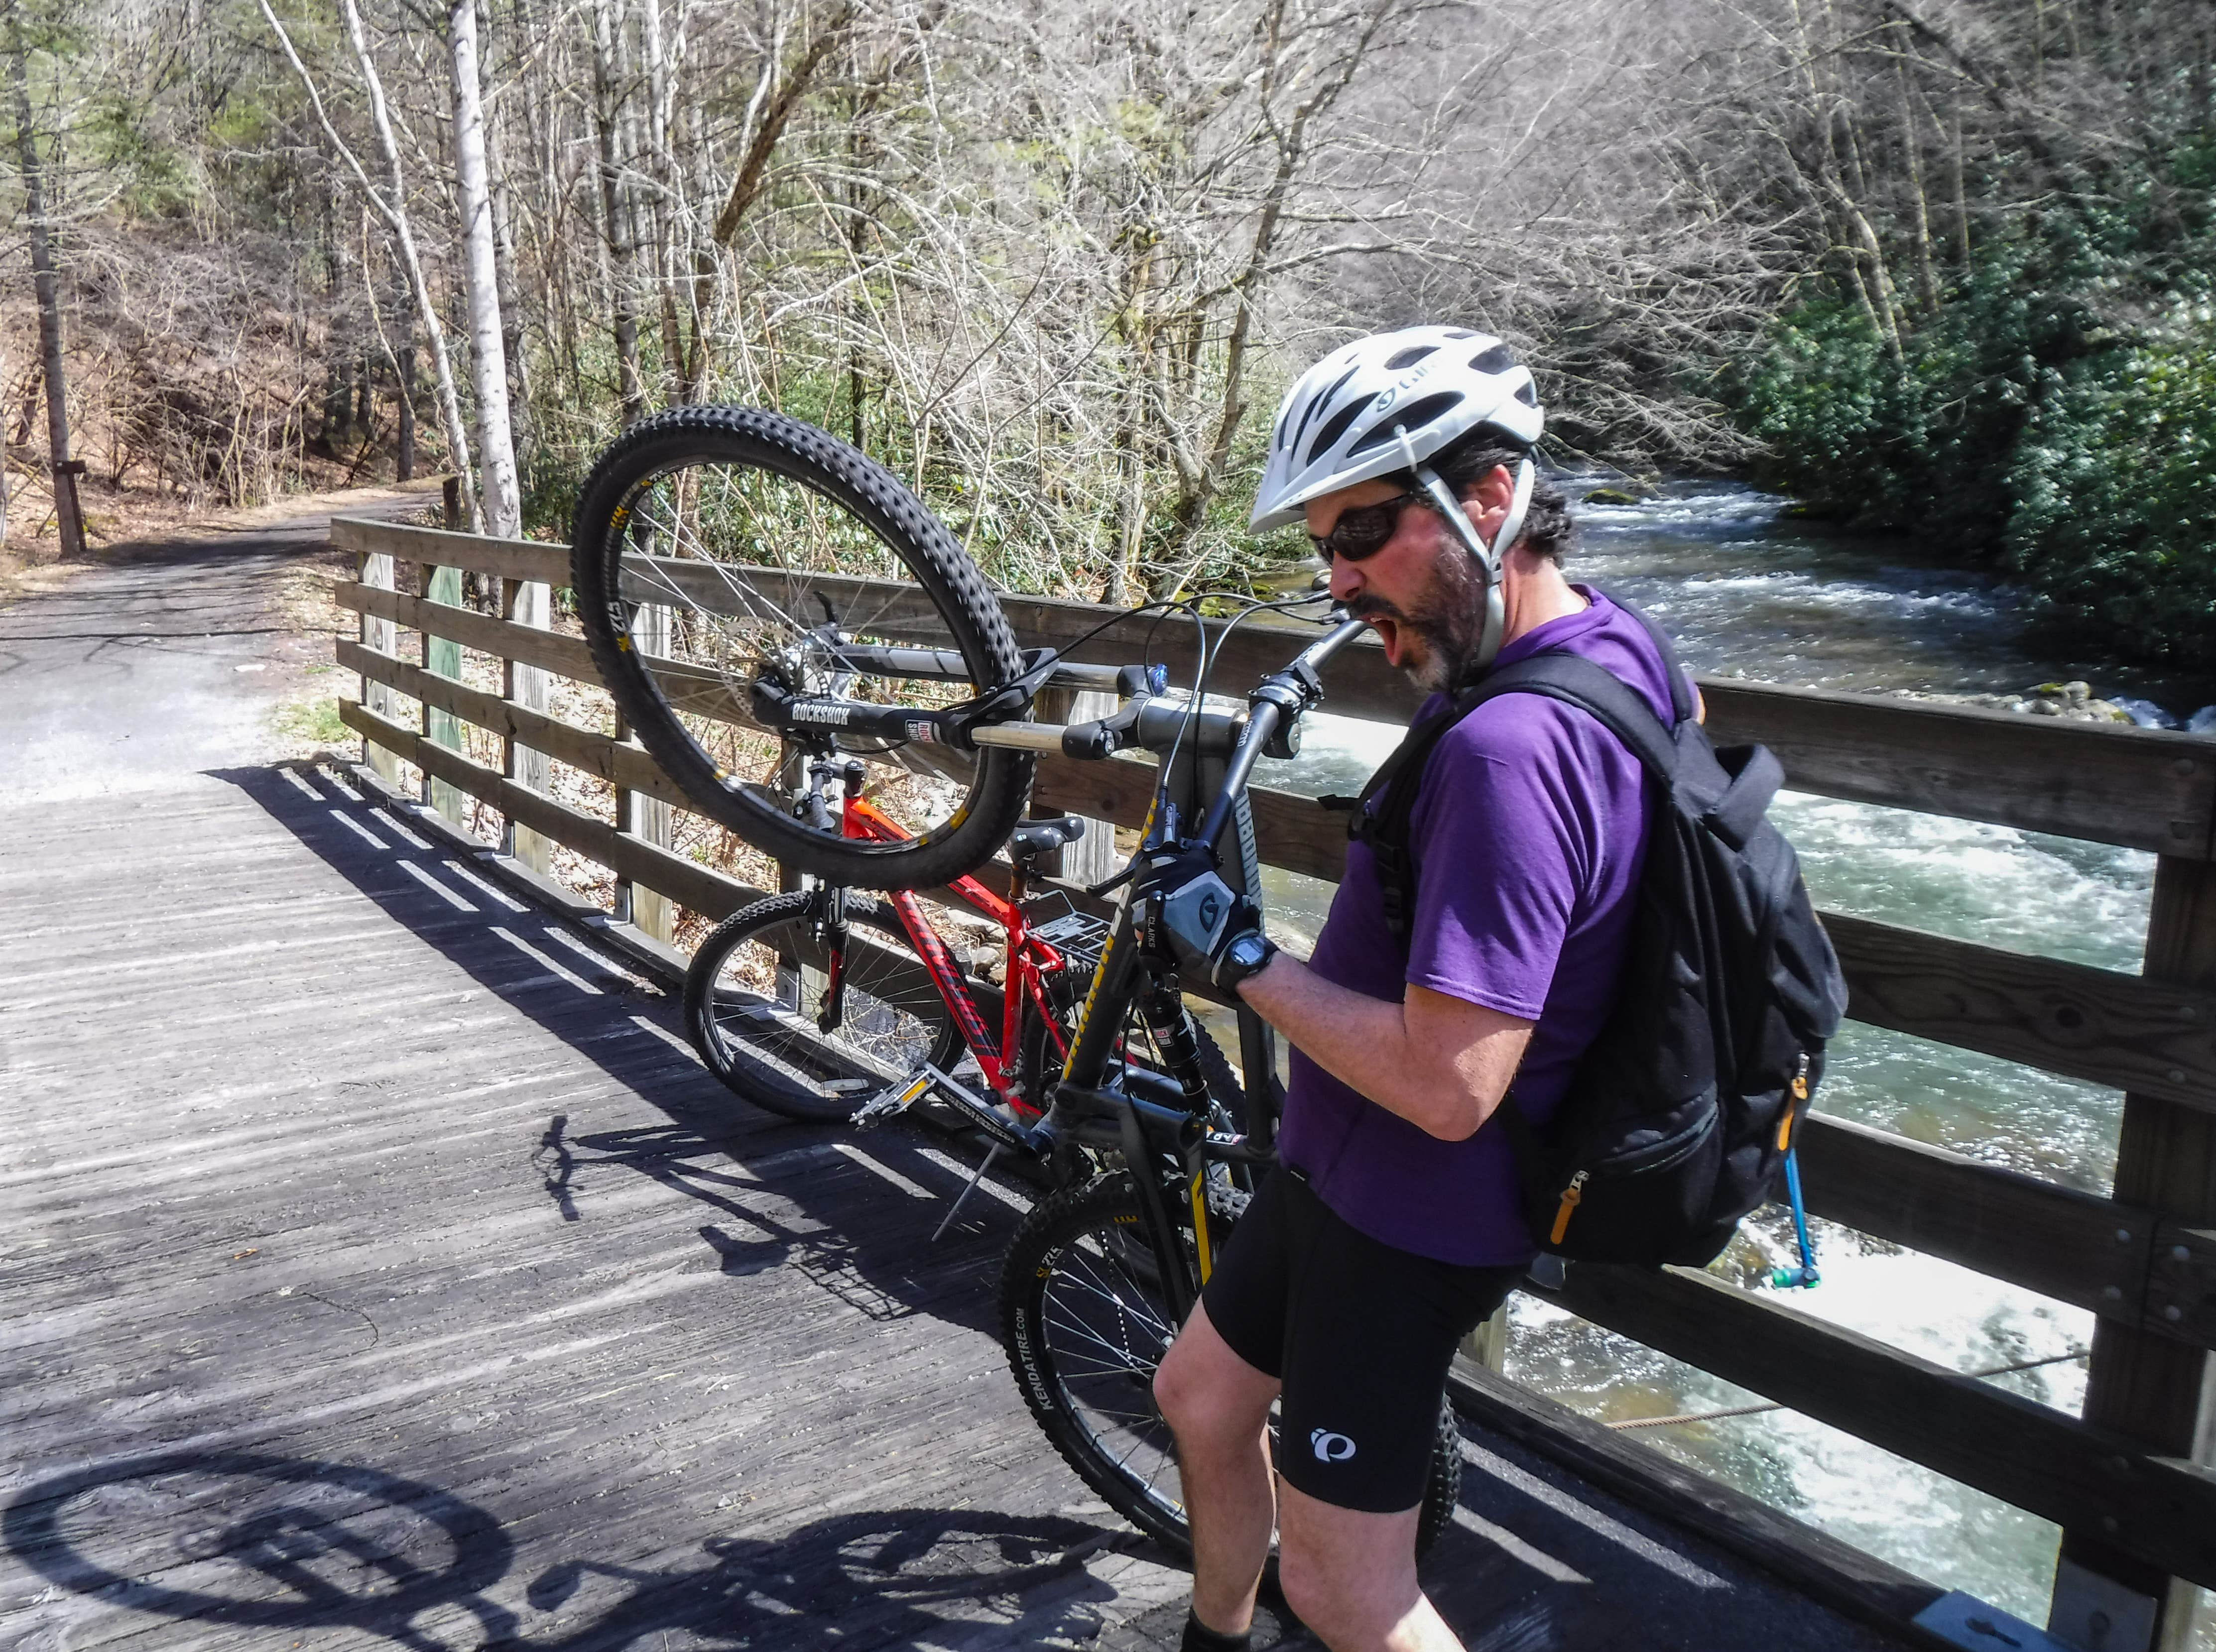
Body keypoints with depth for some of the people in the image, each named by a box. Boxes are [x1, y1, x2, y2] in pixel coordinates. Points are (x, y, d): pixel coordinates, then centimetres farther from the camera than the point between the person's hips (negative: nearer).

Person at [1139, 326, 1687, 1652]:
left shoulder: (1510, 748, -32)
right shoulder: (1607, 647, 0)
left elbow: (1447, 1084, -32)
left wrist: (1242, 963, -22)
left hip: (1406, 1216, -10)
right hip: (1349, 1170, 10)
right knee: (1203, 1396, 26)